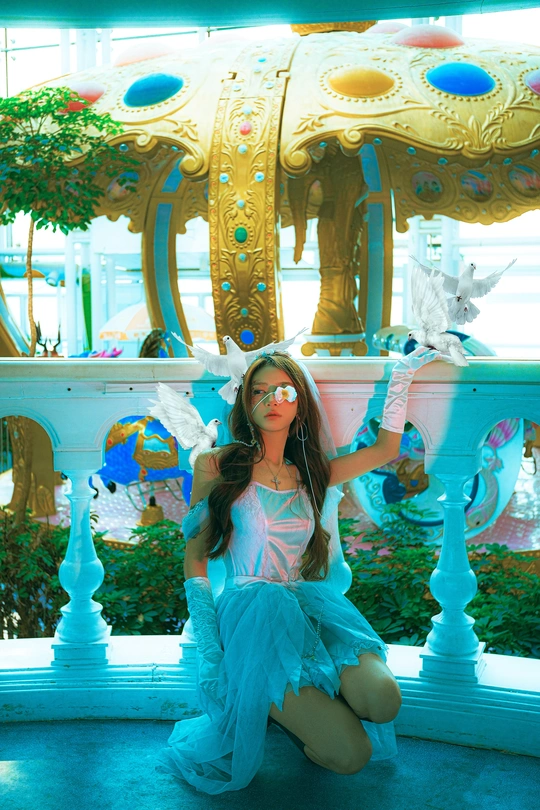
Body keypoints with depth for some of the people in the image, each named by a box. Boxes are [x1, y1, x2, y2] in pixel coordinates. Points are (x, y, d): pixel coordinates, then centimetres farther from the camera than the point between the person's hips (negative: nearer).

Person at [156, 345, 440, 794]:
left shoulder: (310, 472, 18)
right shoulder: (218, 465, 5)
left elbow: (385, 449, 19)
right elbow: (195, 557, 1)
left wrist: (401, 378, 14)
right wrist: (209, 650, -9)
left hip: (310, 604, 5)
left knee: (383, 701, -28)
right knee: (350, 753, -23)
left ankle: (290, 696, 1)